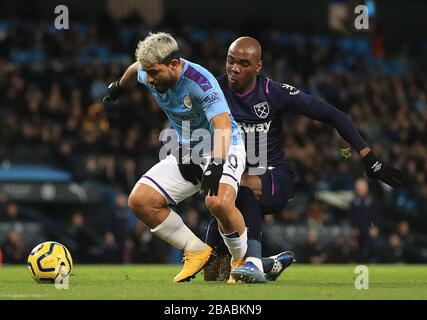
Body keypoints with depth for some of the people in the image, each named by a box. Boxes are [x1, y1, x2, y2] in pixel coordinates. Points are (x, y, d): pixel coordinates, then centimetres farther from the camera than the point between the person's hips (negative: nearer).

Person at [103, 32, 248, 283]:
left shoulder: (201, 82, -30)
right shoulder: (151, 76, -8)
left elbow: (223, 125, -42)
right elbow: (135, 69, 19)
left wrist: (216, 165, -57)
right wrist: (118, 87, 40)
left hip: (222, 150, -7)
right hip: (185, 154, 7)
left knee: (219, 202, -35)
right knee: (140, 201, -8)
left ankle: (243, 260, -7)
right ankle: (197, 252, 5)